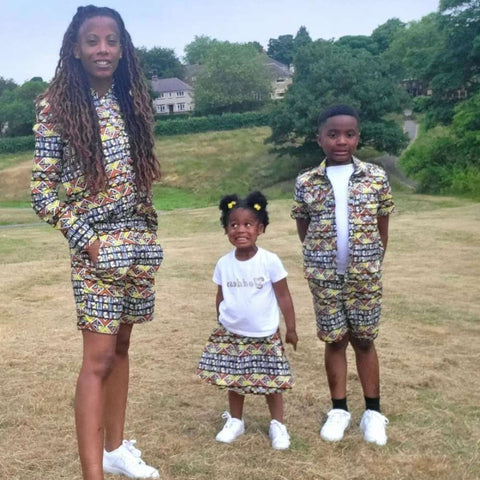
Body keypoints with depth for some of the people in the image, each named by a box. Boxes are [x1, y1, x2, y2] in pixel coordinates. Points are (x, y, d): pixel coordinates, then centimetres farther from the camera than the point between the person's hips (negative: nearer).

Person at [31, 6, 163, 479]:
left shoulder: (131, 103, 9)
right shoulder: (56, 107, -5)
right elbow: (41, 190, -7)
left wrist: (148, 236, 8)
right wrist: (85, 238, -13)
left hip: (139, 240, 5)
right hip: (95, 243, -5)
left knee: (120, 345, 13)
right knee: (98, 357, -7)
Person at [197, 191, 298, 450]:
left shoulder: (270, 261, -14)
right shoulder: (224, 264, -5)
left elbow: (283, 297, -6)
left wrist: (291, 329, -2)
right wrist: (221, 325, 14)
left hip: (265, 337, -2)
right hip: (231, 336, 3)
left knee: (271, 381, 7)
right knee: (233, 380, 14)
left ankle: (278, 424, 26)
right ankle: (235, 421, 34)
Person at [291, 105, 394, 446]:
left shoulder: (376, 177, -4)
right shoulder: (306, 182, -4)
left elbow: (382, 228, 3)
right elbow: (303, 228, 5)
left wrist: (373, 264, 4)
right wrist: (320, 260, 6)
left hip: (365, 275, 0)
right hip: (325, 276, 0)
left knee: (364, 340, 11)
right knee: (335, 340, 11)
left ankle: (373, 411, 24)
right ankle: (339, 410, 25)